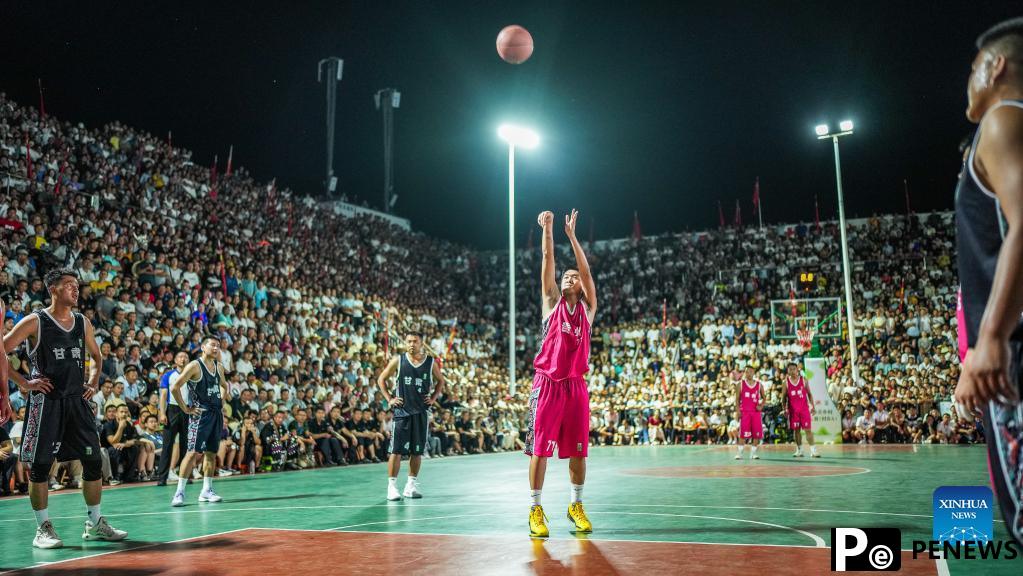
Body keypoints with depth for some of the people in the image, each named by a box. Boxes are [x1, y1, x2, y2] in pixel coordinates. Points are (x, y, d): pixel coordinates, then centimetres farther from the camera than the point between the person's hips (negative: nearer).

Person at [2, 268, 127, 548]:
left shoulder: (83, 322, 10)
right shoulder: (35, 321, -6)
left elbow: (95, 355, 25)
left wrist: (93, 382, 12)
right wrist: (23, 383, -10)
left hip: (77, 400, 5)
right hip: (46, 402, -5)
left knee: (94, 461, 5)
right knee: (40, 464, 0)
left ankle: (95, 524, 16)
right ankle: (43, 528, 12)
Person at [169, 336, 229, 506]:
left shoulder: (218, 367, 11)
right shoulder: (195, 366, -10)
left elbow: (224, 385, 30)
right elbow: (175, 387, -15)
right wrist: (186, 409, -13)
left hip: (216, 414, 7)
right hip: (200, 414, -7)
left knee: (211, 453, 9)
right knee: (192, 452, -11)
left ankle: (206, 491, 17)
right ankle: (179, 492, -7)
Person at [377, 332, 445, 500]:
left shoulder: (431, 362, 3)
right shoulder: (398, 360, -1)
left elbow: (440, 381, 18)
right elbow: (381, 379, 8)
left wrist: (433, 398, 6)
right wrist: (389, 399, 0)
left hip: (421, 411, 2)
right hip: (402, 410, -2)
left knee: (417, 451, 7)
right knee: (396, 450, -5)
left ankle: (411, 485, 18)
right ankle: (392, 486, 2)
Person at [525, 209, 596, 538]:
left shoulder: (588, 308, 12)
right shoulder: (552, 302, 10)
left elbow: (586, 270, 4)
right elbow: (548, 262, 3)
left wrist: (571, 235, 2)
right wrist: (547, 230, -3)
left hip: (576, 385, 2)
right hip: (547, 384, -2)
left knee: (578, 450, 6)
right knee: (540, 448, -2)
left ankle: (576, 506, 20)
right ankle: (536, 510, 7)